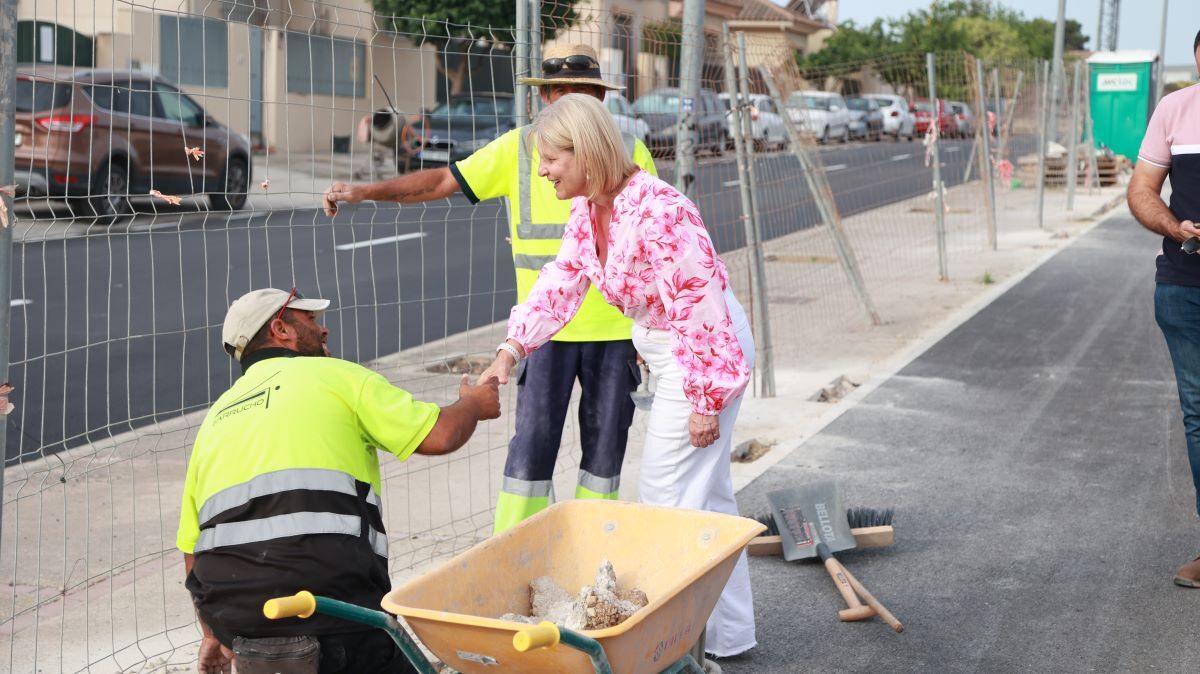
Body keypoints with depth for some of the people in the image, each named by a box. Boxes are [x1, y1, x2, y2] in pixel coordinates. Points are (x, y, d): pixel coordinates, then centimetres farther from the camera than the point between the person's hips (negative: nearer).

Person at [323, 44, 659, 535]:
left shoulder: (630, 152, 2)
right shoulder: (519, 149, 1)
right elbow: (442, 181, 2)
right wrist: (364, 192, -6)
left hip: (614, 328, 1)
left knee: (605, 449, 9)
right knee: (531, 446, -4)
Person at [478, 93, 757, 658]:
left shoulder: (657, 211, -27)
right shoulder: (588, 212, 3)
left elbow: (701, 305, -26)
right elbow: (559, 284, 5)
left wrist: (705, 400, -23)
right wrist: (510, 350, -6)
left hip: (709, 349, -10)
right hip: (666, 347, 10)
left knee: (668, 493, -3)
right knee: (704, 493, 17)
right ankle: (726, 632, 29)